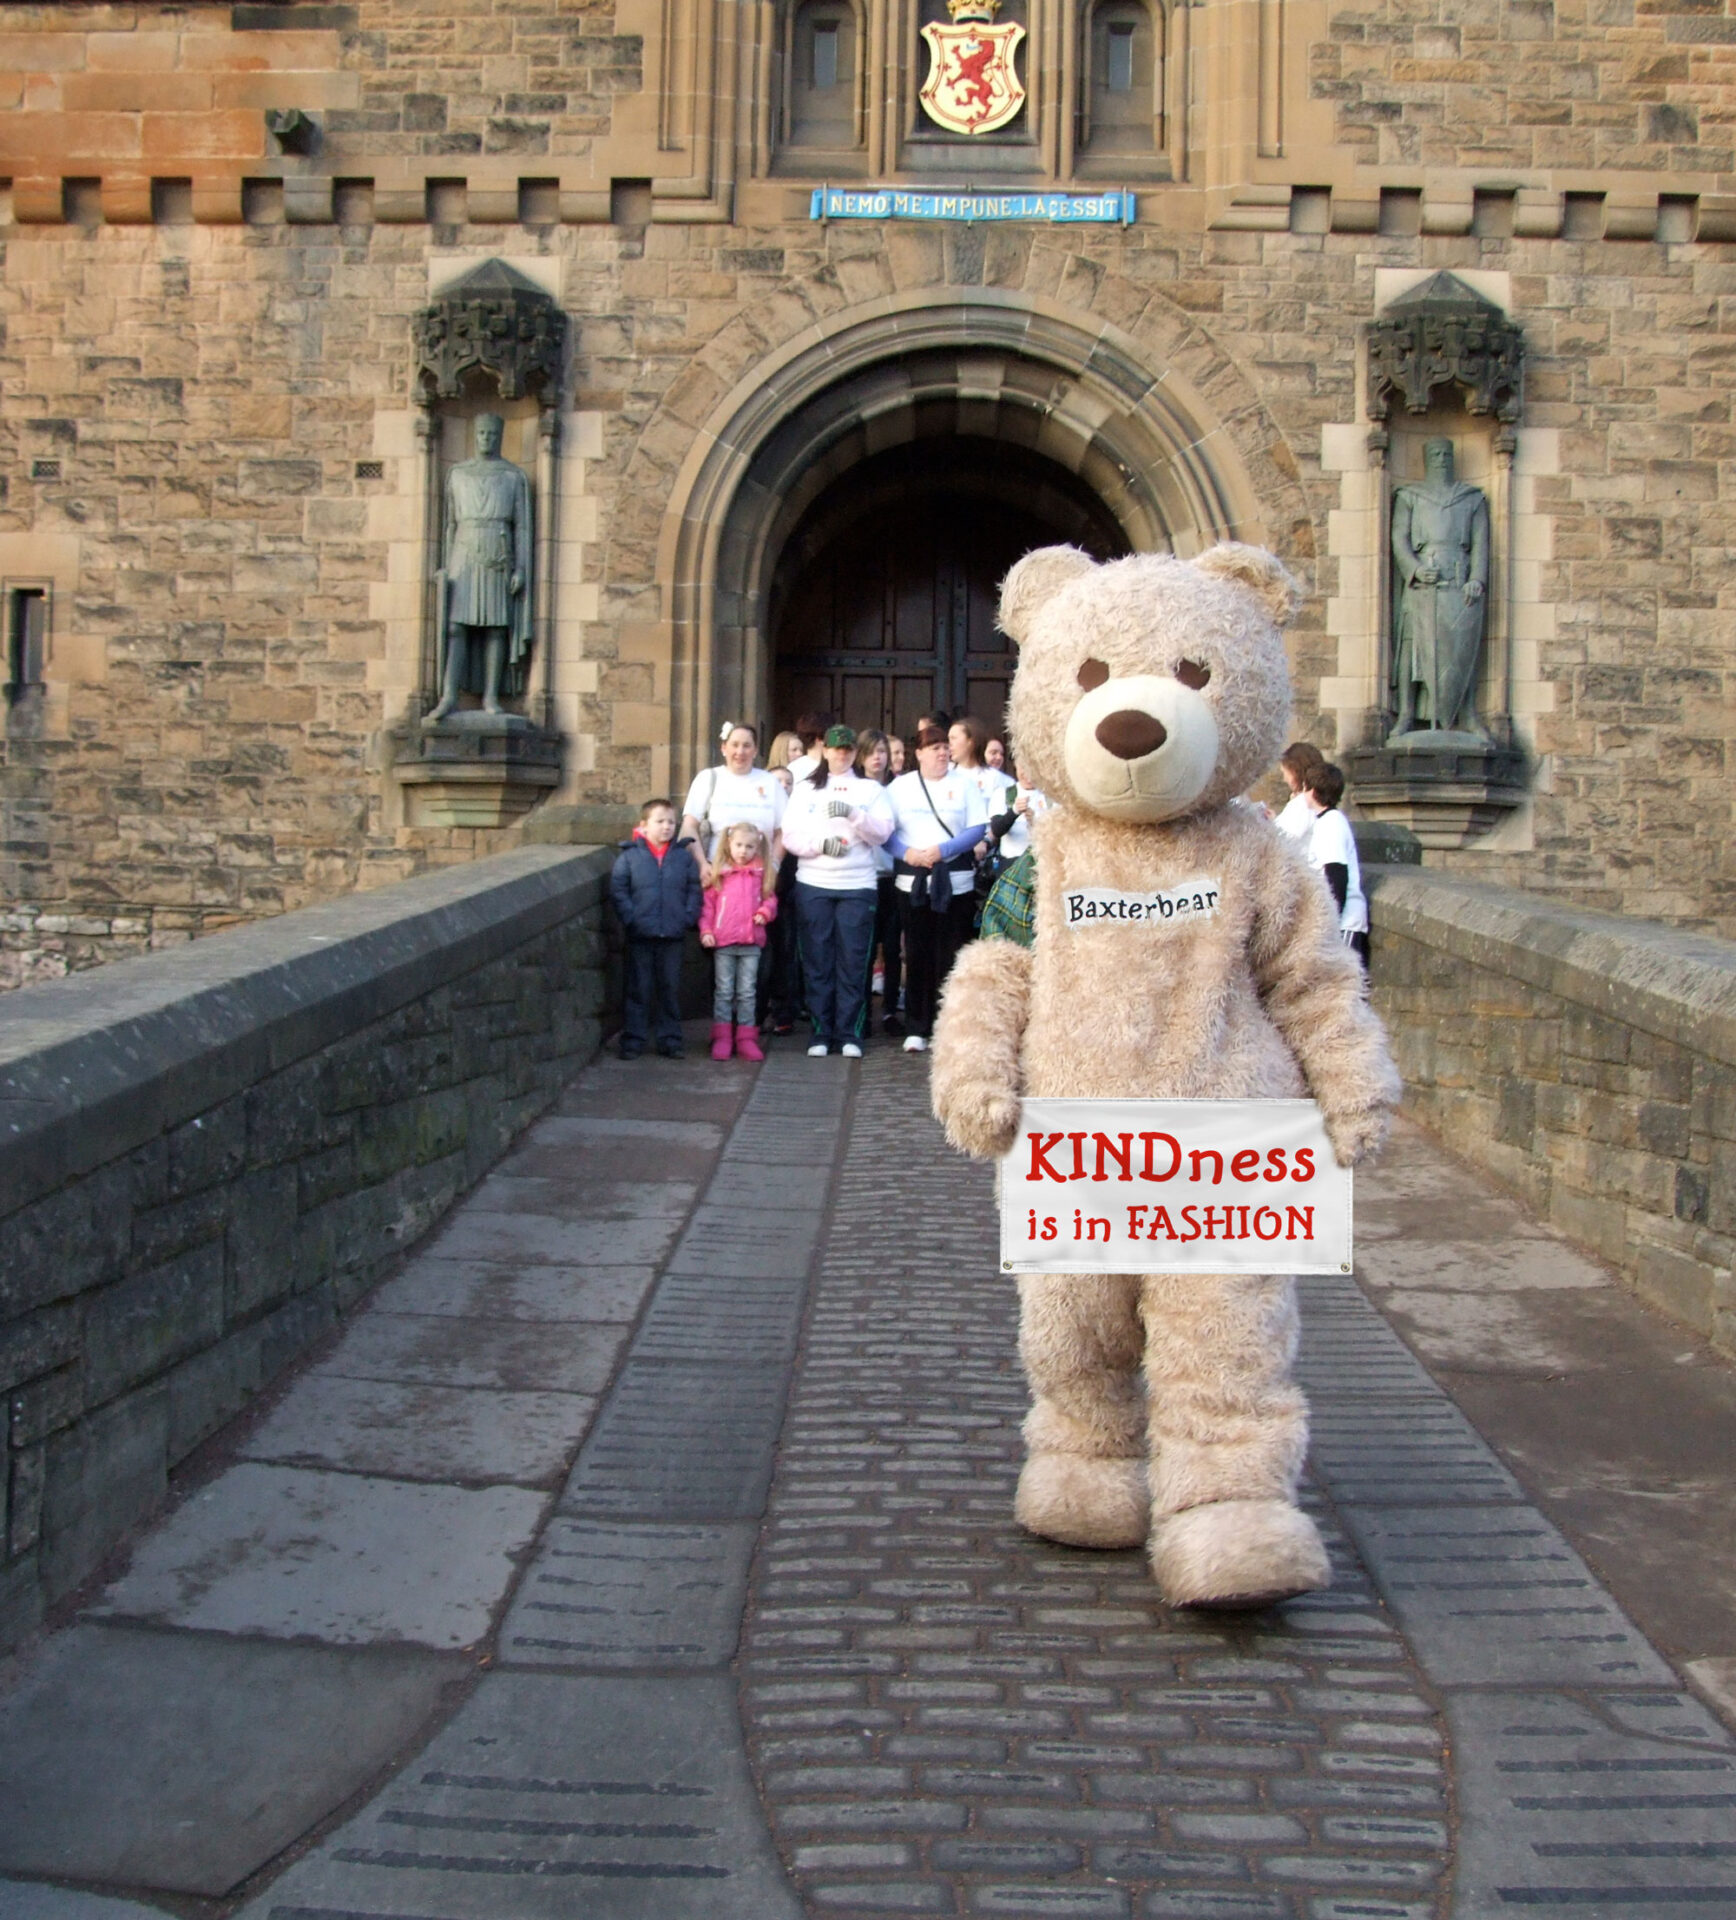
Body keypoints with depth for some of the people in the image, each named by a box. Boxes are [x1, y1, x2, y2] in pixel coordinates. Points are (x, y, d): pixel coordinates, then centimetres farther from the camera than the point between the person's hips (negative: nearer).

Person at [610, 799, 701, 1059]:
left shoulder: (684, 855, 5)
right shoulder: (629, 855, -1)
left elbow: (694, 888, 7)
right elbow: (618, 889, -2)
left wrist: (688, 916, -5)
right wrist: (630, 918, -11)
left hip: (673, 935, 2)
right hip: (640, 935, -2)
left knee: (671, 988, 9)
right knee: (638, 989, 4)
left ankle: (670, 1039, 18)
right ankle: (632, 1040, 11)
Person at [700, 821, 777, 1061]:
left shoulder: (761, 874, 7)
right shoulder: (719, 873, 3)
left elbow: (770, 898, 12)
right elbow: (707, 903, 3)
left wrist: (765, 912, -9)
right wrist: (705, 930, -5)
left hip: (751, 942, 1)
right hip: (723, 942, -1)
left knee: (748, 992, 6)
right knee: (724, 991, 4)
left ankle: (746, 1038, 11)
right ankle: (722, 1038, 8)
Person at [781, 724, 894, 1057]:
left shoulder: (871, 790, 12)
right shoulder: (806, 789, 12)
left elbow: (882, 831, -1)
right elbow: (790, 836, 3)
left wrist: (852, 813, -16)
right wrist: (821, 844, -14)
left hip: (858, 886, 0)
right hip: (813, 884, 1)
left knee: (853, 963, -2)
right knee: (817, 963, 1)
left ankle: (849, 1034, 2)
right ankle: (821, 1033, 6)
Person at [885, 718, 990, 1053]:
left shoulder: (965, 782, 4)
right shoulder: (900, 786, 7)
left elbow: (978, 829, -3)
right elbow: (886, 832, 3)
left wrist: (944, 849, -16)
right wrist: (907, 853, -15)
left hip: (955, 881, -1)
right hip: (912, 881, 1)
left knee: (950, 958, -1)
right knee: (917, 956, 3)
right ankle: (916, 1029, 8)